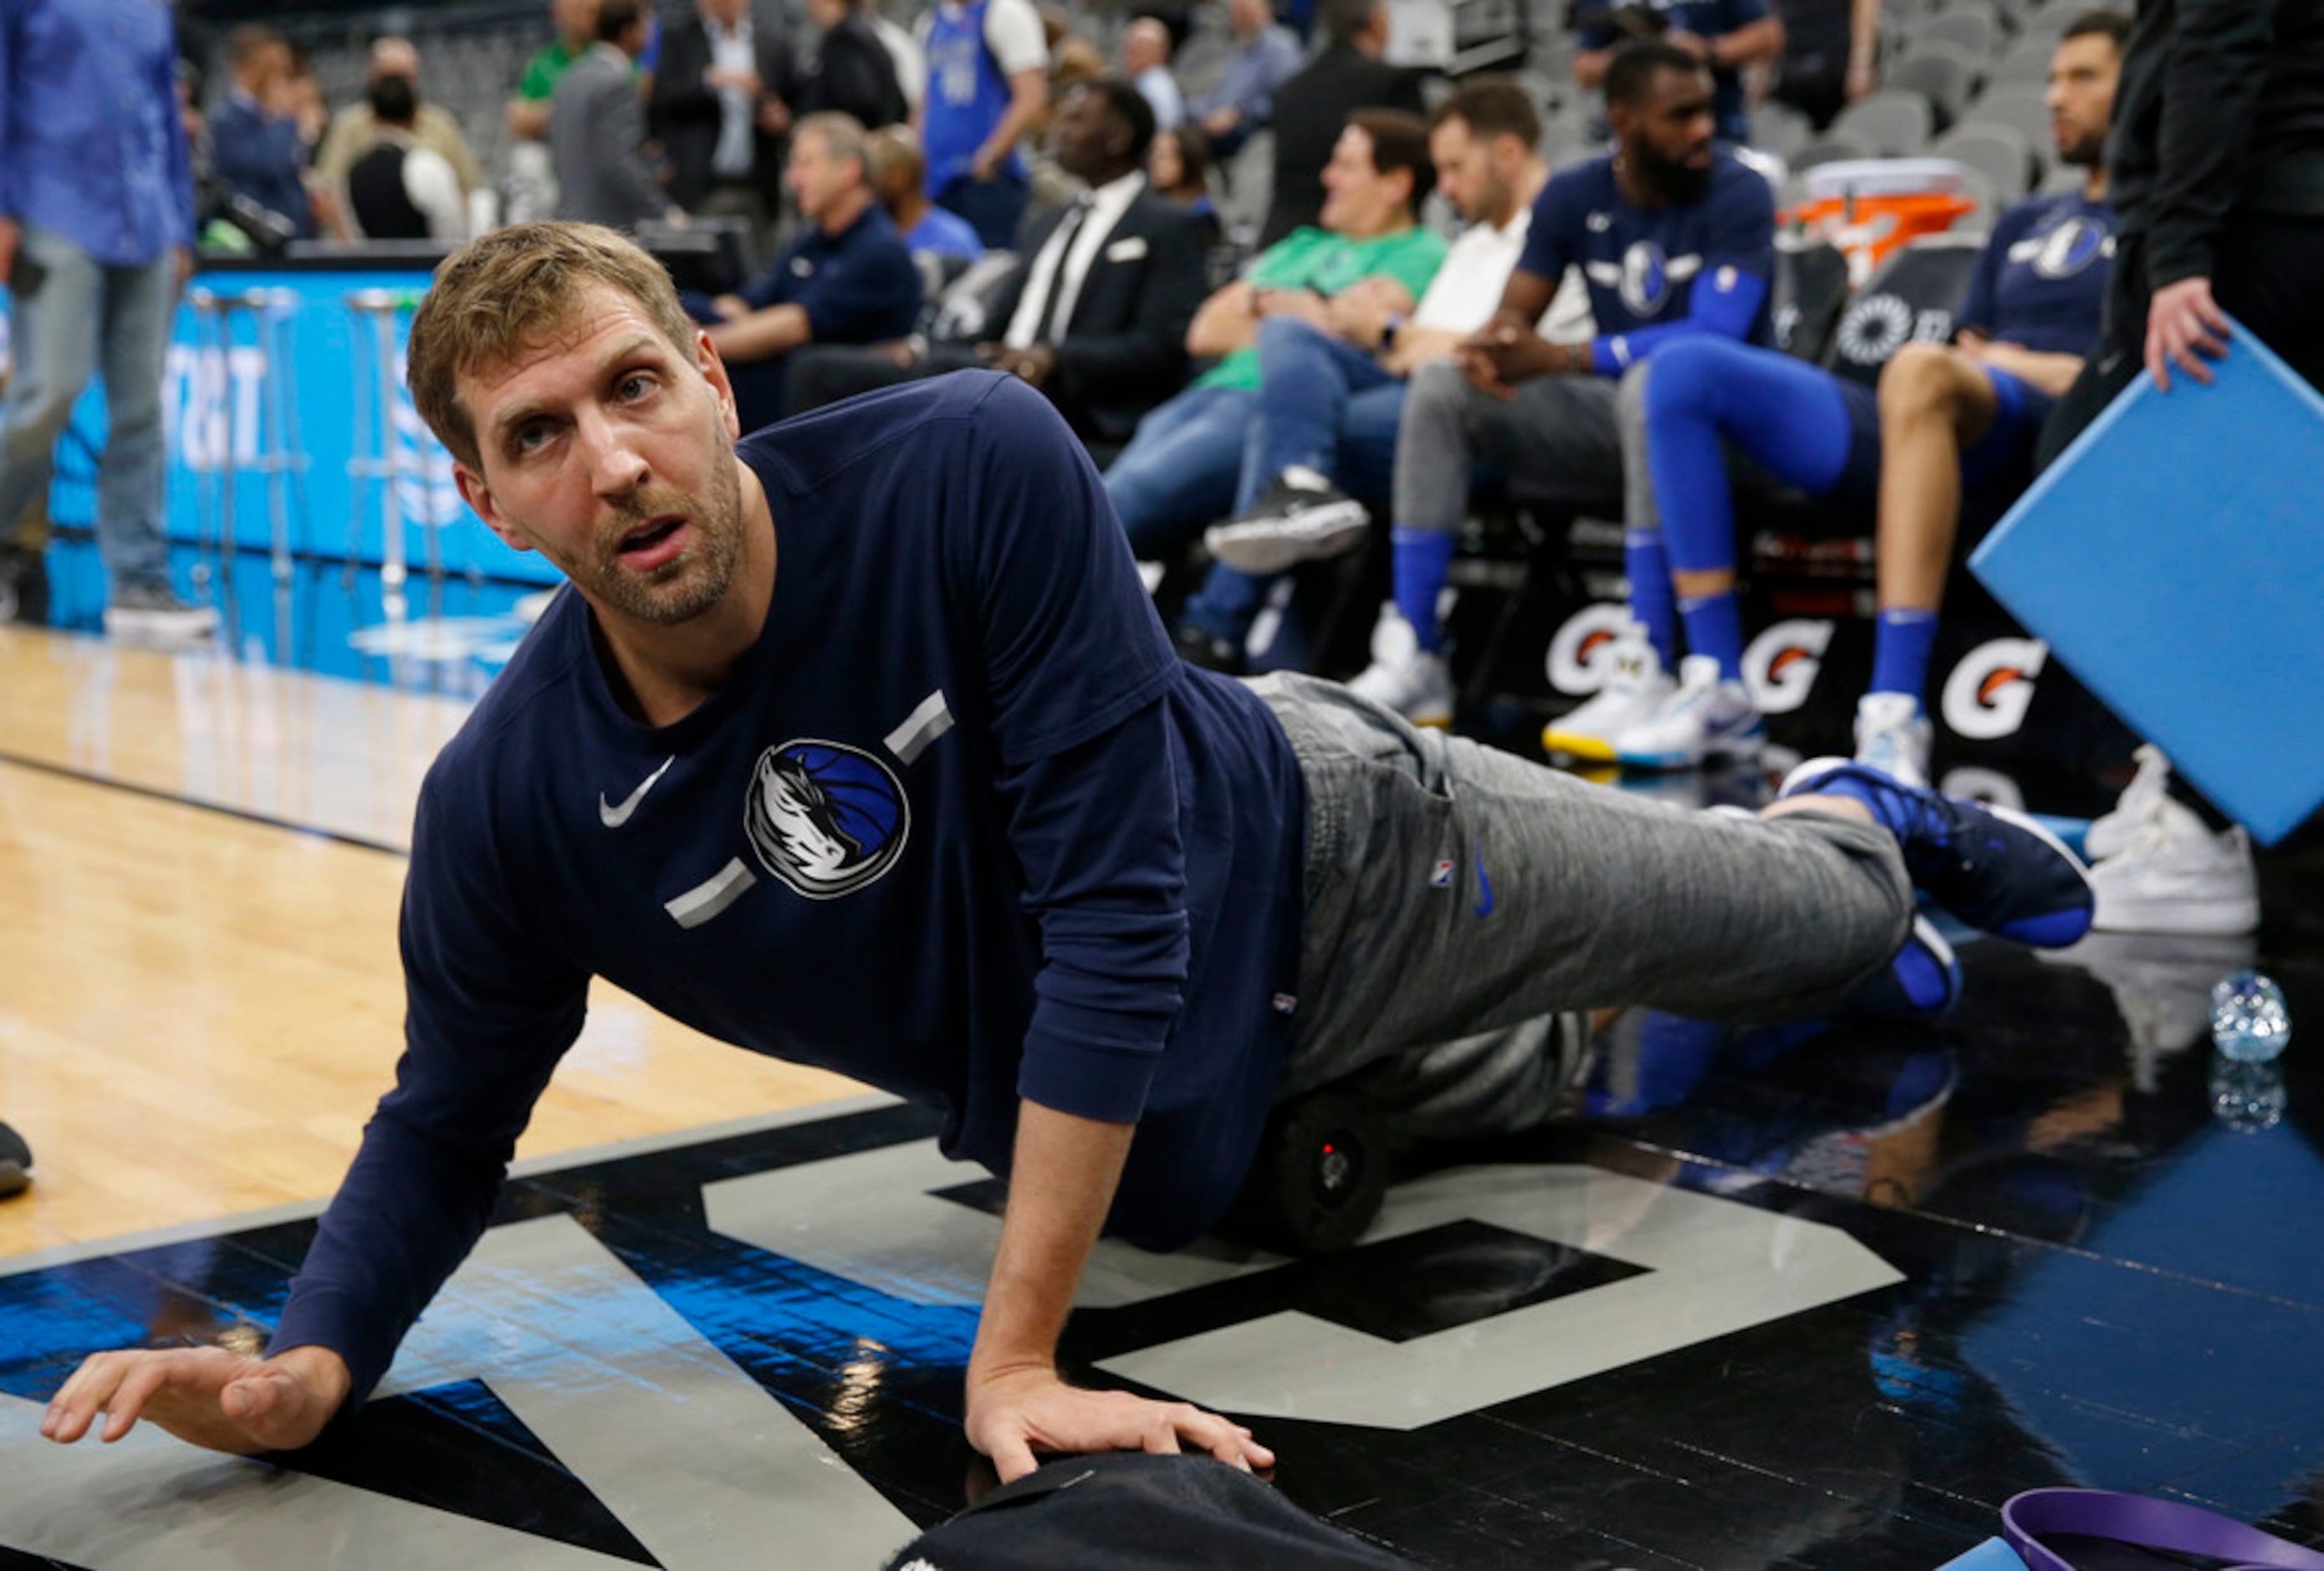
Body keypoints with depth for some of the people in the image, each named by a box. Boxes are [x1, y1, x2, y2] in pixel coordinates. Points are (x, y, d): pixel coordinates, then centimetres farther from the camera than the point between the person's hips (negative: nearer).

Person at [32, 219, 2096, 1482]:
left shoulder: (975, 469, -36)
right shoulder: (511, 806, -25)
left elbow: (1112, 904, -36)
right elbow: (447, 1126, -10)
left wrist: (1016, 1355, -36)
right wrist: (313, 1360, -31)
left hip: (1325, 848, -2)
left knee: (1796, 926, 23)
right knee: (1528, 1095, 28)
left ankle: (1861, 826, 56)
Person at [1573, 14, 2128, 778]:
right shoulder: (2025, 223, 34)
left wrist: (2072, 375, -9)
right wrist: (1971, 356, 6)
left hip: (2064, 437, -7)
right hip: (1925, 436, 7)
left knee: (1918, 371, -41)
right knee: (1687, 369, -7)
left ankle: (1894, 716, -49)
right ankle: (1716, 690, -17)